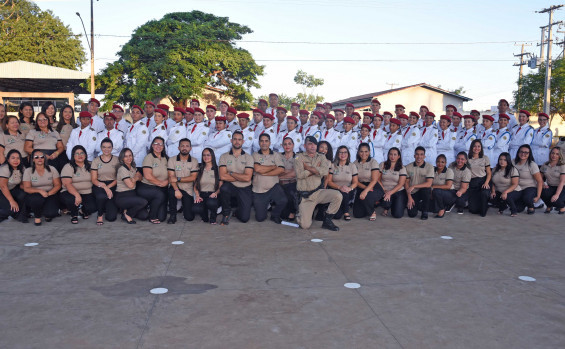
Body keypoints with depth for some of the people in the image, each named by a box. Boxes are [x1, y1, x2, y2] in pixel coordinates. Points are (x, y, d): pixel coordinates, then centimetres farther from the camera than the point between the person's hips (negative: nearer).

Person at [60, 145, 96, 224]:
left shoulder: (89, 166, 12)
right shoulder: (68, 167, -4)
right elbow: (67, 184, -16)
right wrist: (77, 195, -32)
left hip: (87, 194, 3)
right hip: (71, 193, -3)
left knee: (93, 207, -25)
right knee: (71, 200, -37)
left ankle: (83, 210, 15)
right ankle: (74, 215, -1)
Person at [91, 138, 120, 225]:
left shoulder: (117, 160, 4)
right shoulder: (96, 161, 5)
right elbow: (94, 179, 0)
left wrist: (108, 187, -15)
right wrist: (104, 187, -18)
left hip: (113, 186, 0)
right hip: (99, 186, 0)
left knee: (111, 217, -17)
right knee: (101, 196, -39)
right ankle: (100, 215, -9)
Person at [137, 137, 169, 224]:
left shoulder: (165, 159, 10)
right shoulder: (149, 157, -6)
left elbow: (170, 175, 9)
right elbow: (148, 176, -15)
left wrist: (166, 182, -12)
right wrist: (161, 183, -10)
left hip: (161, 189, 5)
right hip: (146, 187, -4)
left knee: (162, 217, -6)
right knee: (160, 195, -36)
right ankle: (152, 217, -10)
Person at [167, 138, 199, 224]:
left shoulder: (194, 161, 0)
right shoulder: (172, 160, -2)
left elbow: (193, 178, -9)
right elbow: (171, 177, -11)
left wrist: (178, 179, -18)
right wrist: (177, 190, -26)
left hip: (188, 191, 1)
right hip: (176, 188, -1)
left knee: (189, 217, -6)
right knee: (171, 192, -39)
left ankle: (185, 208, 33)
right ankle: (172, 216, -15)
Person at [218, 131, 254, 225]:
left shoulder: (248, 157, 0)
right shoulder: (224, 156, 2)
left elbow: (247, 178, -12)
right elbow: (222, 176, -10)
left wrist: (231, 173, -8)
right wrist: (241, 177, -8)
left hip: (245, 190, 0)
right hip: (230, 187, 0)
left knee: (244, 218, -11)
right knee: (224, 188, -37)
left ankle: (238, 211, 28)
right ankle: (226, 213, -9)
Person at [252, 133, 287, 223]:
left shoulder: (276, 155, 6)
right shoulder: (255, 155, 4)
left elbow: (281, 169, -9)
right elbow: (257, 169, -14)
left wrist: (264, 173, -12)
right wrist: (273, 167, -6)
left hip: (273, 187, 0)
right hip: (259, 190, 0)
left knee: (283, 201, -30)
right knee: (260, 218, 1)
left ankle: (275, 215, 4)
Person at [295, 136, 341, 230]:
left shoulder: (321, 157, 11)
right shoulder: (299, 158, 4)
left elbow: (325, 171, -10)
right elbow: (300, 174, -14)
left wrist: (308, 167, -9)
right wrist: (317, 169, -6)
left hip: (318, 192, 3)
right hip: (305, 196, -2)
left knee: (337, 195, -26)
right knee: (305, 225, -14)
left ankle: (327, 220, -6)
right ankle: (300, 213, 24)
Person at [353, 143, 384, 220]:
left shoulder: (373, 162, -8)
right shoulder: (356, 163, 4)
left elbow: (374, 180, -16)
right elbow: (356, 181, 0)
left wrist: (366, 190, -30)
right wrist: (364, 187, -18)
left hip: (374, 187, -4)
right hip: (361, 188, 4)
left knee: (366, 197, -38)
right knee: (357, 214, -7)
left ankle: (372, 212, -5)